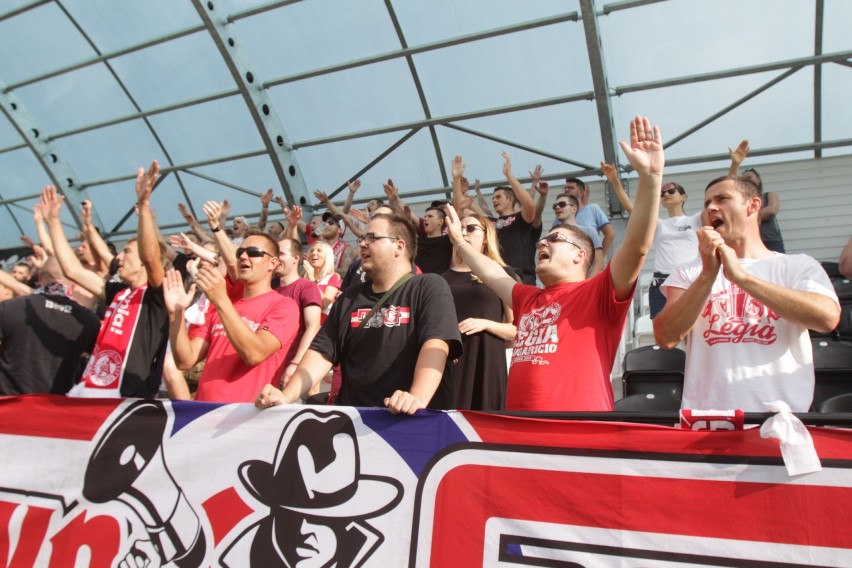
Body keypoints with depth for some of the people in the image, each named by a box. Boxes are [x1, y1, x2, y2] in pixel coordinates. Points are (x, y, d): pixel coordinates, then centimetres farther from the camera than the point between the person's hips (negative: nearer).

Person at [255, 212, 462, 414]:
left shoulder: (429, 287, -2)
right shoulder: (349, 299, 15)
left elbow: (435, 344, -18)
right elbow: (322, 352, 8)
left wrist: (417, 398, -34)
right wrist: (286, 397, -7)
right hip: (354, 416, 5)